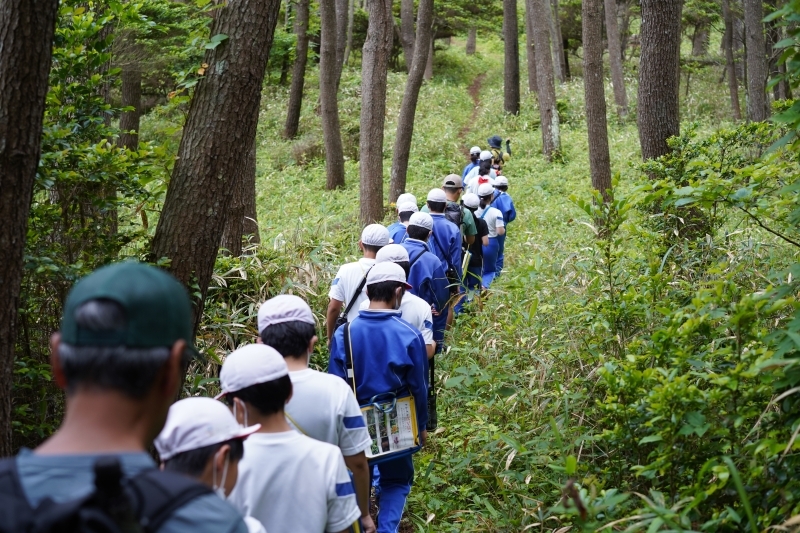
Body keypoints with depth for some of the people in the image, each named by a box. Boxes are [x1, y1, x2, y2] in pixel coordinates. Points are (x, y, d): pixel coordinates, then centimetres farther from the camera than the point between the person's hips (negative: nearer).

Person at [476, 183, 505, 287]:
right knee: (490, 270, 14)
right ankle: (484, 285, -14)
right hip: (490, 243, -2)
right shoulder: (496, 212, -14)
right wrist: (503, 228, 4)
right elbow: (501, 231, -18)